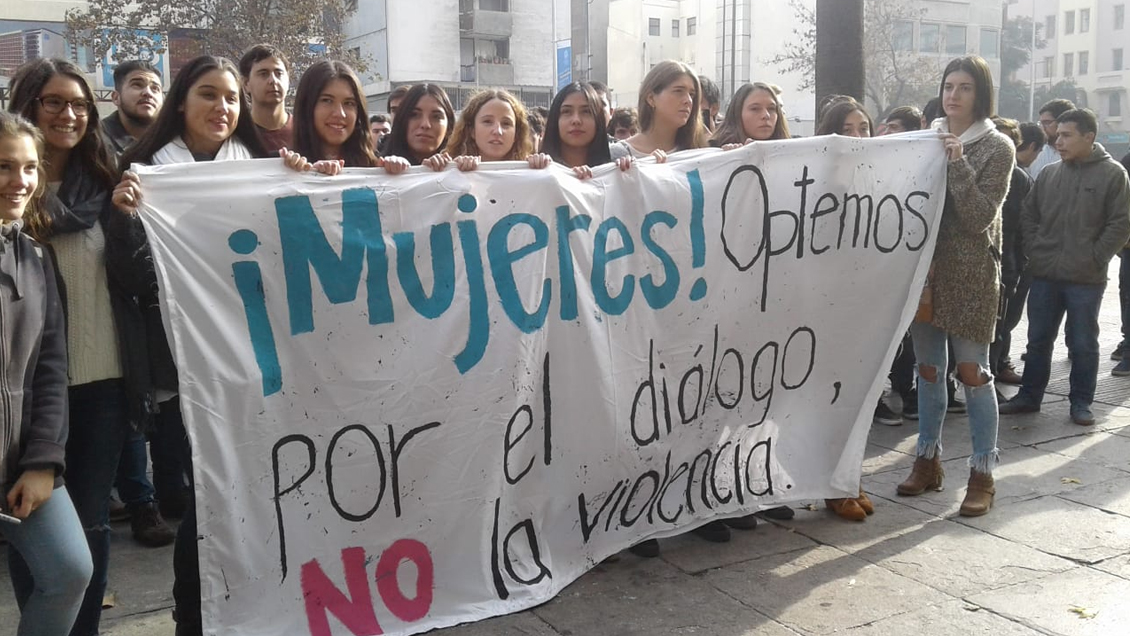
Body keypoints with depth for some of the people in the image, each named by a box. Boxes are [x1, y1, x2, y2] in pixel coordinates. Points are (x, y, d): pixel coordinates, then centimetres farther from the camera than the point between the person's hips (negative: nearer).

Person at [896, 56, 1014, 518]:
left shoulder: (996, 148, -3)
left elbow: (979, 217, -12)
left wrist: (957, 162, -18)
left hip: (970, 275, -4)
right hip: (926, 268, 4)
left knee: (972, 371, -2)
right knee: (928, 368, 11)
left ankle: (982, 474, 9)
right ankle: (928, 460, 24)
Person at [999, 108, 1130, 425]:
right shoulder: (1048, 173, 8)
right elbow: (1028, 215, 14)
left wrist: (1093, 258, -10)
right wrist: (1035, 251, 3)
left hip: (1086, 279, -4)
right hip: (1044, 275, 4)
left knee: (1083, 344, 6)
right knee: (1038, 340, 12)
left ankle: (1081, 402, 17)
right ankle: (1029, 396, 23)